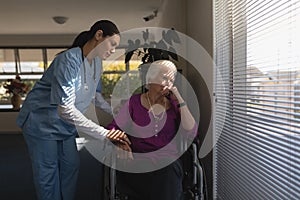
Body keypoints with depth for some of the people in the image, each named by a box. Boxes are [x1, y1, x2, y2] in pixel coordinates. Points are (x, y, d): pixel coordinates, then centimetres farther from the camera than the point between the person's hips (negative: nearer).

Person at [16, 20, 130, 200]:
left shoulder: (97, 63, -3)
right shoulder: (69, 59, -30)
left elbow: (93, 96, 11)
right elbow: (65, 108, -36)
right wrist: (103, 133, -36)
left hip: (65, 123, 8)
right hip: (42, 122, -7)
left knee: (71, 166, 13)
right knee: (48, 174, 5)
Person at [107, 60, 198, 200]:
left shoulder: (174, 105, 6)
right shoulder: (135, 102, 1)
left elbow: (191, 134, -5)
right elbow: (114, 127, 2)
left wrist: (181, 102, -8)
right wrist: (120, 144, -18)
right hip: (138, 165, -2)